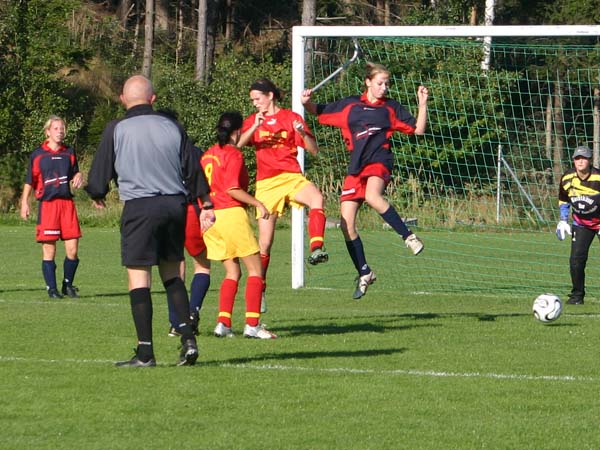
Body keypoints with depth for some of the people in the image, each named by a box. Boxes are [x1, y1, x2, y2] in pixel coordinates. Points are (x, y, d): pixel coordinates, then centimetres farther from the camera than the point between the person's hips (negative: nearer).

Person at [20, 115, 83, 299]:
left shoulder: (69, 153, 11)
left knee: (72, 248, -2)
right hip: (47, 204, -3)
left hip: (67, 202, 3)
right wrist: (24, 203, -1)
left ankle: (68, 284, 15)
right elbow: (30, 181, 6)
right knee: (49, 249, -2)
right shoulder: (38, 155, 3)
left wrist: (78, 177, -4)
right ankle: (51, 288, 5)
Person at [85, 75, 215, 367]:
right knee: (172, 275, 15)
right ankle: (188, 339, 1)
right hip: (175, 205, 4)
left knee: (138, 277, -2)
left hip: (140, 208, -4)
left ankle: (145, 352, -6)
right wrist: (205, 205, 21)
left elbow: (101, 173, 4)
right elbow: (193, 169, 12)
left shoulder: (116, 130, -2)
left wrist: (97, 195, 25)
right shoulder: (172, 127, 9)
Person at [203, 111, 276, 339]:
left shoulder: (207, 155, 13)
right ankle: (252, 324, -8)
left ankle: (223, 323, 3)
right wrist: (258, 204, -14)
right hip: (231, 213, -8)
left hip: (210, 217, 8)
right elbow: (232, 189, -18)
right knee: (255, 268, -1)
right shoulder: (233, 155, -9)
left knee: (232, 272, 14)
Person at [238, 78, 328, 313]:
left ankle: (316, 249, -46)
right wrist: (255, 126, -20)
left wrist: (302, 133, -18)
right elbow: (238, 144, -6)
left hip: (291, 177, -2)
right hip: (266, 184, 2)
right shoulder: (253, 120, 13)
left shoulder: (291, 118, 6)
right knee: (265, 242, 0)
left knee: (316, 197, -36)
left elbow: (314, 151, 0)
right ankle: (258, 290, 14)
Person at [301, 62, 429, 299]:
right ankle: (364, 273, 11)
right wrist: (306, 103, 0)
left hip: (379, 162, -3)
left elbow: (418, 129, 9)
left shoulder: (391, 108, 9)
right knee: (346, 224, -3)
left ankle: (408, 236, -26)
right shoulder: (350, 105, 12)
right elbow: (320, 112, 20)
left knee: (372, 196, -38)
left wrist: (422, 104, -2)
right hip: (356, 167, 4)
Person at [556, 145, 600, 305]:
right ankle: (577, 295, 8)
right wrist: (563, 221, 4)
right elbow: (563, 200, 10)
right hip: (581, 223, 3)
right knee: (576, 259, -4)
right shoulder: (567, 178, -9)